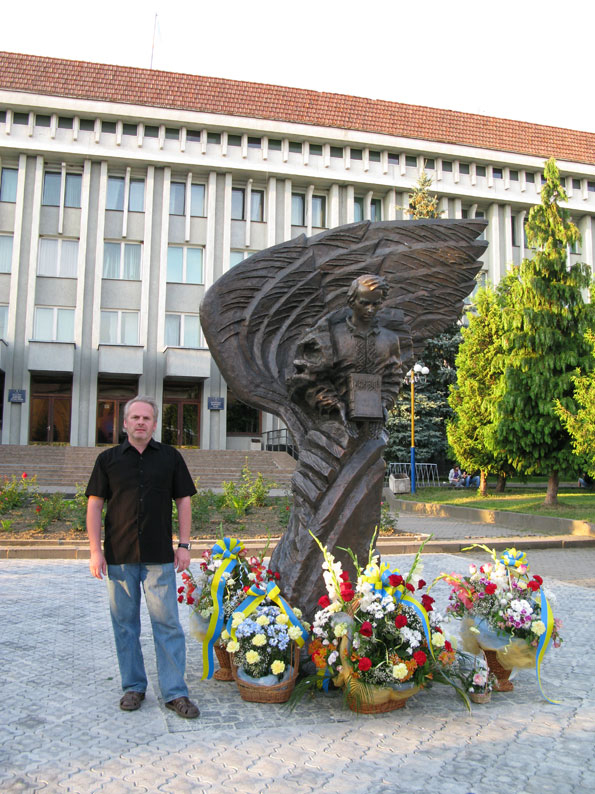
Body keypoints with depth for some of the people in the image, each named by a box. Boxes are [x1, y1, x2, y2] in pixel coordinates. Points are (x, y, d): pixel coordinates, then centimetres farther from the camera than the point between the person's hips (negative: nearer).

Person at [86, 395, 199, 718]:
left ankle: (175, 692, 9)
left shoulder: (170, 457, 5)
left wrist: (184, 544, 0)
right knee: (125, 624, 10)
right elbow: (95, 504, 4)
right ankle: (133, 686, 25)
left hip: (160, 557, -1)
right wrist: (95, 550, -3)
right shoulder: (108, 459, 5)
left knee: (167, 624, 1)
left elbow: (183, 500, 7)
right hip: (119, 556, 1)